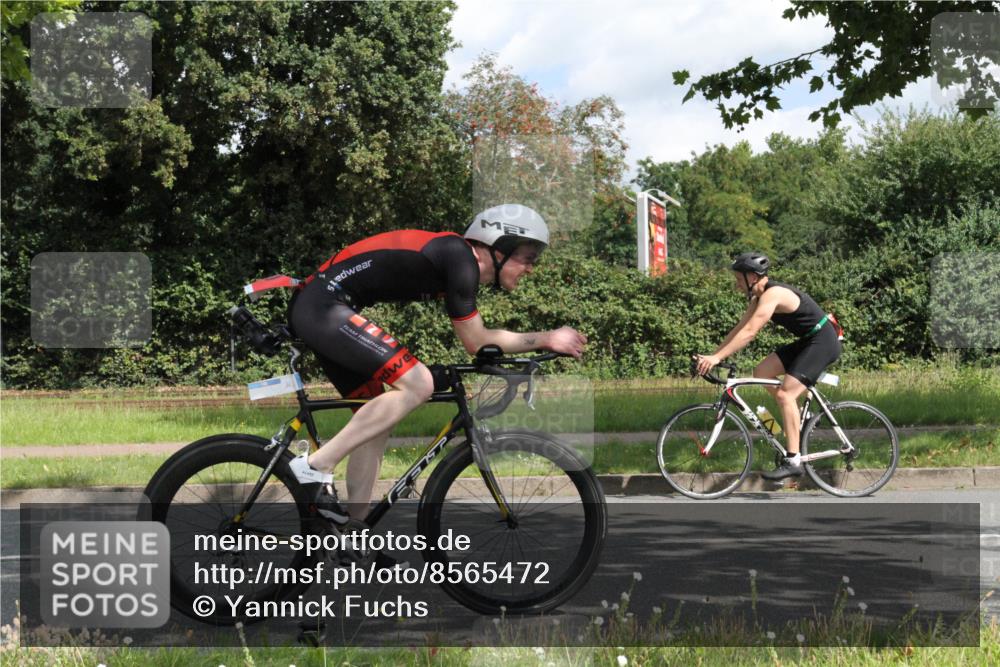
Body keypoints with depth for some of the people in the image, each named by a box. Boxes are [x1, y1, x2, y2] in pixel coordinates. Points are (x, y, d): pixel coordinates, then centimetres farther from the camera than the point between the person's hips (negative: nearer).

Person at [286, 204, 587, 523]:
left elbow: (477, 338, 24)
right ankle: (317, 466, -14)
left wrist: (546, 340, 21)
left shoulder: (453, 256, 16)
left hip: (312, 309, 11)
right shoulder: (461, 259, -13)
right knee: (417, 384, -18)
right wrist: (546, 340, -1)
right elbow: (476, 343, -8)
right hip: (324, 307, -11)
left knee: (377, 422, 12)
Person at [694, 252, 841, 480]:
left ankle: (793, 461, -20)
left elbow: (749, 332, -30)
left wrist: (717, 358, -32)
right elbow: (740, 328, 8)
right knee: (761, 372, 2)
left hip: (822, 342, -10)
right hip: (806, 341, 10)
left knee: (785, 394, -19)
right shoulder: (759, 297, 7)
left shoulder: (772, 294, -23)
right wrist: (711, 355, 1)